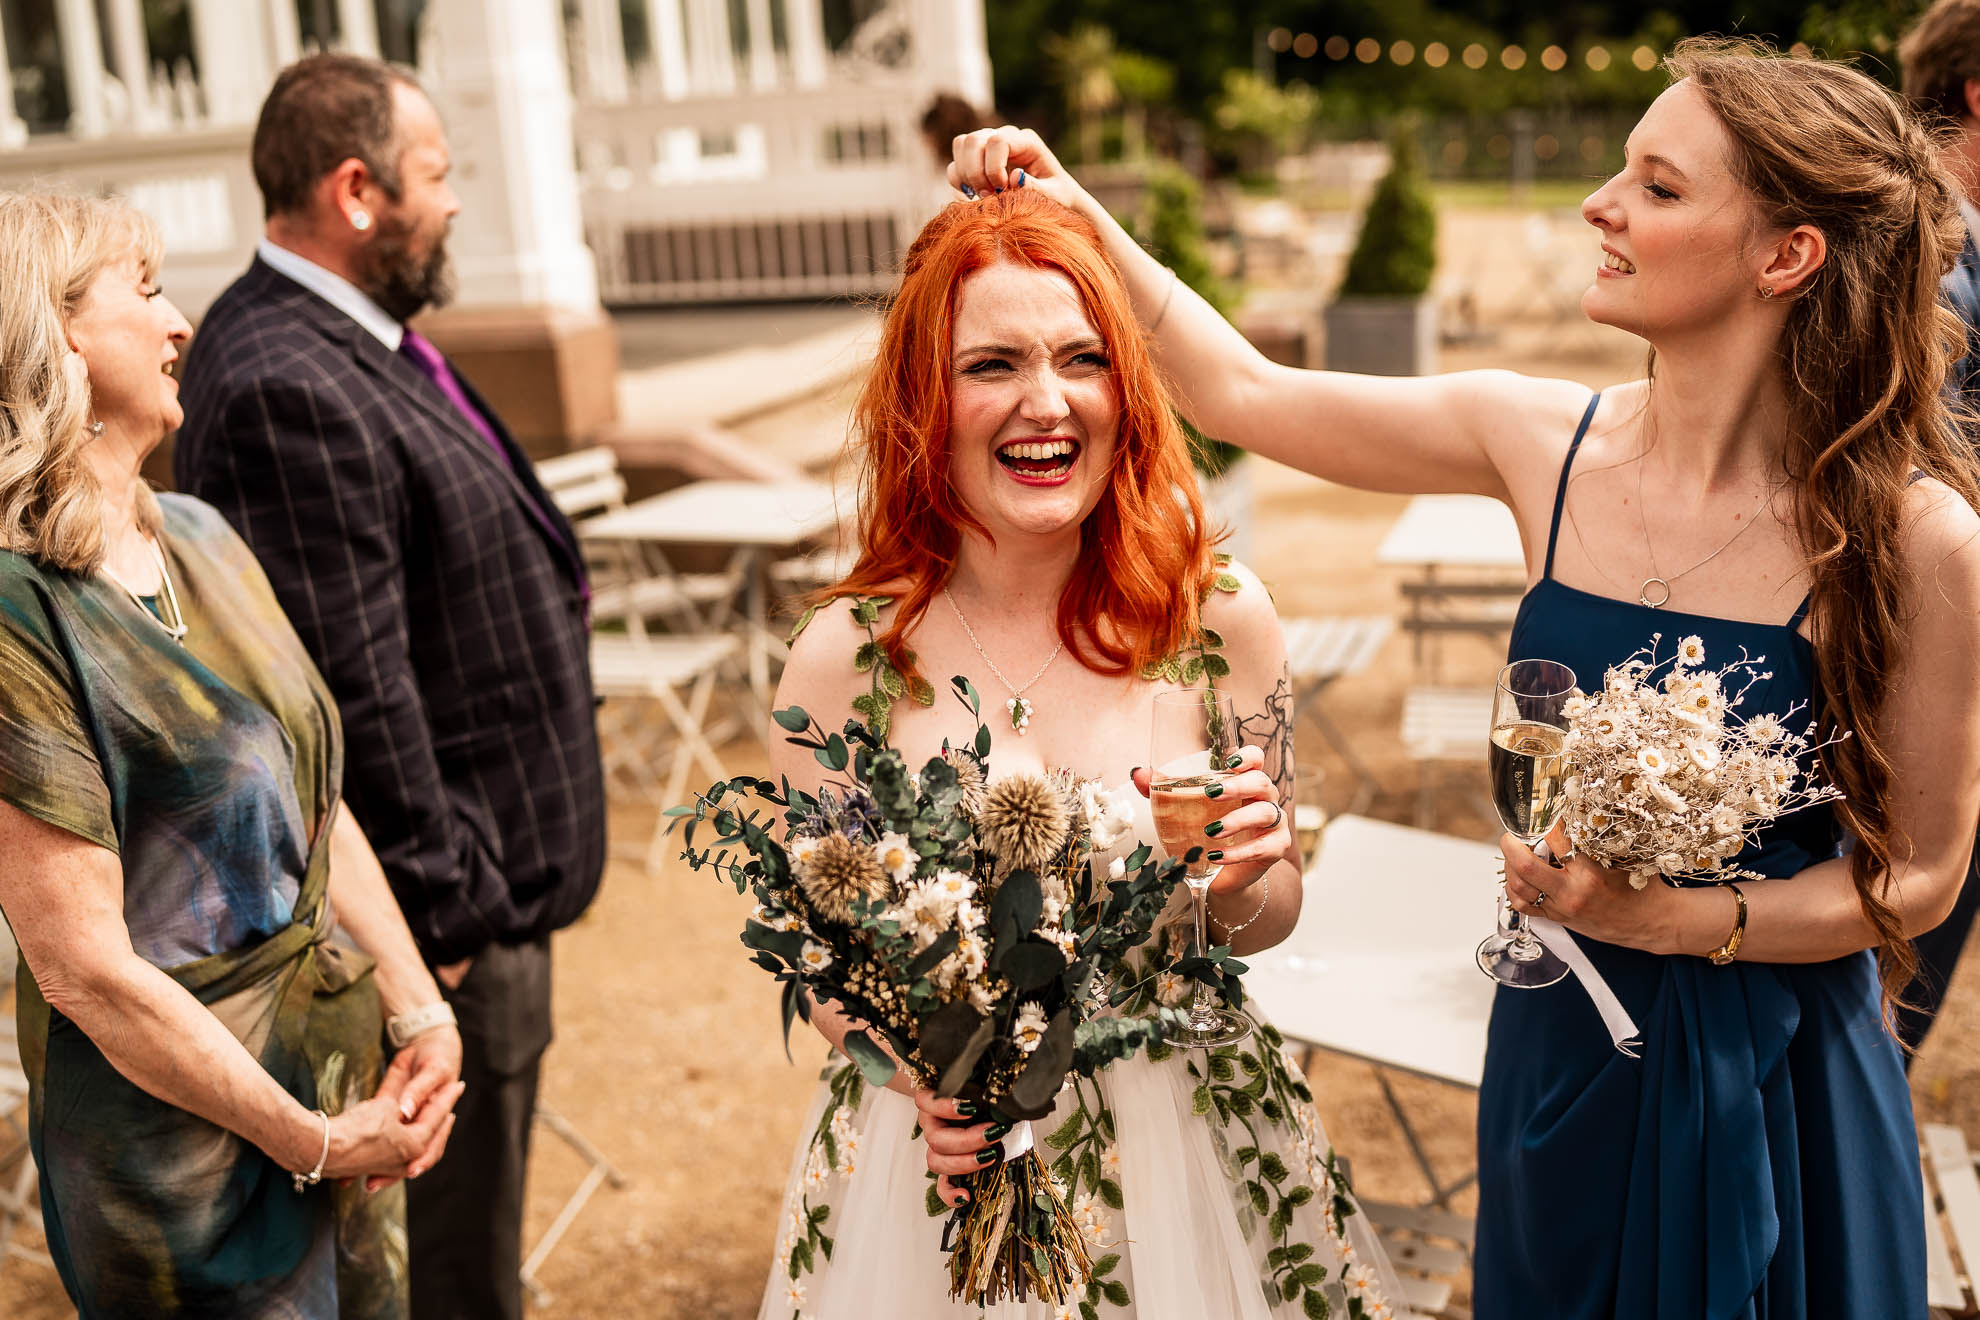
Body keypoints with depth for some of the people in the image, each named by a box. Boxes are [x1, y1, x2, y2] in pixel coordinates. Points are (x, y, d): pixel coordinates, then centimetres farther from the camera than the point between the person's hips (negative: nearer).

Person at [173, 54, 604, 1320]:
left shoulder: (344, 339, 8)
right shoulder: (289, 391, -26)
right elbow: (354, 691, -26)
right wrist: (445, 903, -19)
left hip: (476, 870, 10)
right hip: (439, 901, -10)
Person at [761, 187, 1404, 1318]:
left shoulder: (1223, 620, -10)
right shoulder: (846, 661, -14)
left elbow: (1273, 914, 2)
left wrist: (1235, 884, -19)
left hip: (1192, 1141, 2)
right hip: (947, 1151, -1)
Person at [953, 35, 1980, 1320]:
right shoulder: (1544, 442, -8)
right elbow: (1245, 392, 1)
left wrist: (1665, 915, -22)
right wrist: (1080, 217, -3)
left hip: (1772, 1078, -3)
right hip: (1559, 1045, 4)